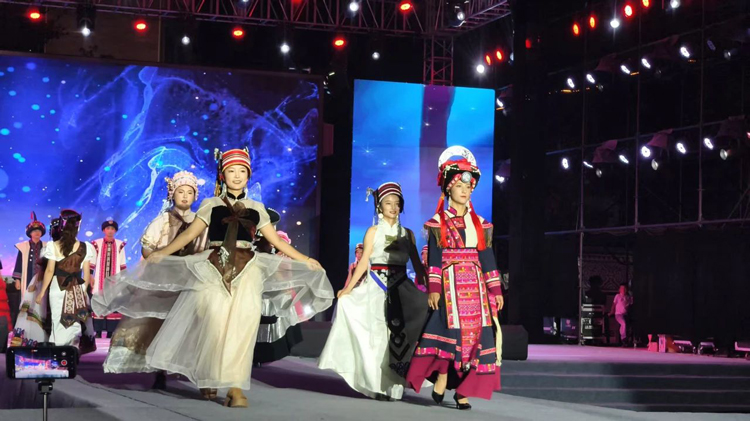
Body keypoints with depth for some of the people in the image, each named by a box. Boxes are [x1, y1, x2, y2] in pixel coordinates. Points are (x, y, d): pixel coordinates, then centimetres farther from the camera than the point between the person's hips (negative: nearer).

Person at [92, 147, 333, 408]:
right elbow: (189, 234, 3)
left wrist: (304, 260, 17)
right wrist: (161, 253, -8)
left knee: (242, 326, -13)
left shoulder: (256, 208, 15)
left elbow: (276, 240, 19)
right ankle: (208, 379, 9)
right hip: (215, 270, -1)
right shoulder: (211, 205, 9)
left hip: (246, 270, 1)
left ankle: (235, 387, -13)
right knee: (214, 325, -10)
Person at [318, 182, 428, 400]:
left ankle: (393, 384, 1)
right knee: (378, 333, -3)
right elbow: (363, 262, 0)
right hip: (377, 286, -2)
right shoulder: (374, 232, 5)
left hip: (401, 288, 2)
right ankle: (378, 385, 0)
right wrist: (348, 289, -8)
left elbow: (417, 264, 10)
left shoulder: (407, 233, 12)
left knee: (399, 333, -5)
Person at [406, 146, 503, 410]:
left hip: (474, 286, 3)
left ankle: (463, 389, 1)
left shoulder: (480, 225, 12)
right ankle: (441, 379, -4)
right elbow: (434, 258, -2)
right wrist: (433, 288, -11)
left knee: (475, 333, -3)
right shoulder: (438, 224, 2)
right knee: (451, 329, -17)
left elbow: (487, 258, 12)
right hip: (449, 285, -3)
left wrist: (496, 290, 7)